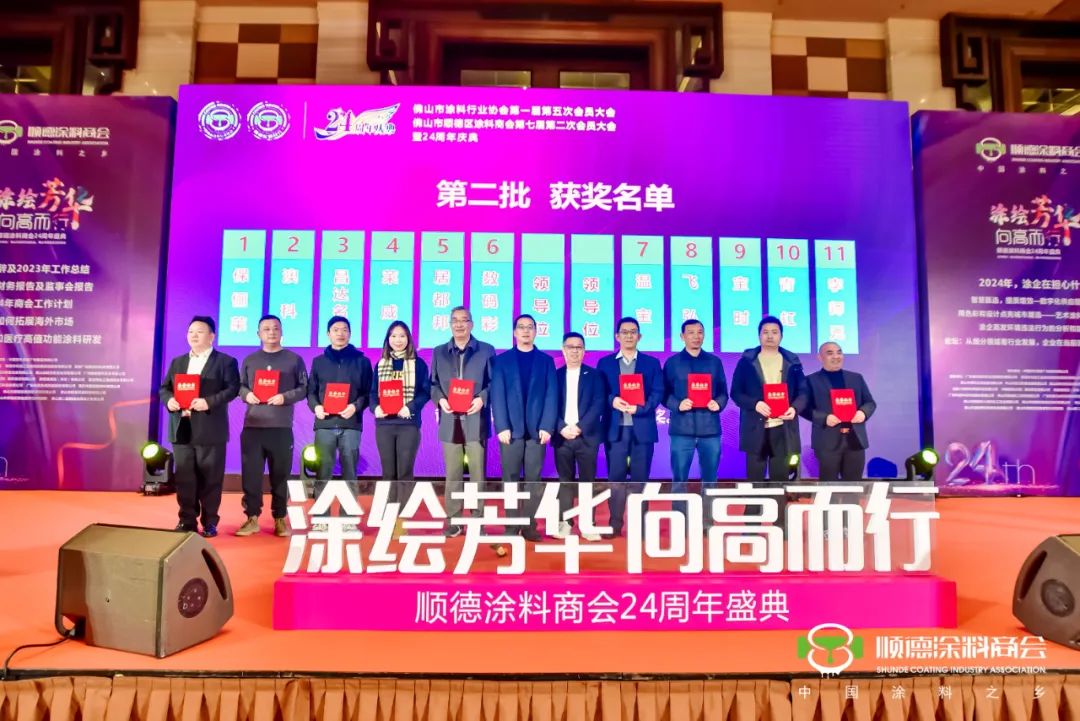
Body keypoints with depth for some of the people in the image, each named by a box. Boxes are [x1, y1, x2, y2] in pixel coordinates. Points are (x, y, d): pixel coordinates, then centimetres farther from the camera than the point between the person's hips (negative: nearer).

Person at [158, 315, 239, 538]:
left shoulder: (225, 361, 2)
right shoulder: (177, 362, 19)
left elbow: (233, 388, -10)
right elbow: (164, 388, 15)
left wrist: (209, 402, -22)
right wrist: (169, 400, -7)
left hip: (210, 430, -4)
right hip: (182, 429, 5)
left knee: (210, 478, 1)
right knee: (184, 477, 7)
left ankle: (209, 522, 12)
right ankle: (187, 520, 17)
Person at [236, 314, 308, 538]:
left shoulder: (294, 360, 6)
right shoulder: (249, 360, 13)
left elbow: (304, 388, 3)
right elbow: (239, 385, 15)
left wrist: (285, 397, -13)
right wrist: (246, 395, -7)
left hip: (281, 427, -2)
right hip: (252, 425, 2)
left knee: (280, 474, 3)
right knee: (251, 473, 1)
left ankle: (280, 519, 12)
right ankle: (252, 518, 11)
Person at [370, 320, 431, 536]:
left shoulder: (418, 363, 3)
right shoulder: (380, 364, 12)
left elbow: (425, 392, -3)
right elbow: (373, 392, 8)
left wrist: (410, 408, -19)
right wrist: (375, 407, -13)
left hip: (408, 423, -3)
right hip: (384, 424, 3)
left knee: (405, 472, -1)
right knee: (388, 472, 8)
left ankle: (403, 519, 5)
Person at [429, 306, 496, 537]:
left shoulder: (486, 351, 5)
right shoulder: (439, 352, 13)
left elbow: (495, 382, 2)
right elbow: (432, 383, 11)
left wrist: (481, 399, -14)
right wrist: (440, 399, -8)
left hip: (475, 421, -2)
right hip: (450, 421, 2)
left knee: (478, 473, 2)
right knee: (452, 475, 7)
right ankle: (453, 521, 15)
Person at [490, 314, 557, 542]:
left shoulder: (546, 361, 10)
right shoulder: (501, 360, 8)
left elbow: (551, 395, 2)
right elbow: (497, 395, 0)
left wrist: (547, 427, -9)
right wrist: (502, 426, -11)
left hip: (537, 429, 1)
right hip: (510, 429, -1)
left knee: (534, 480, 4)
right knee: (510, 479, 2)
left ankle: (529, 524, 12)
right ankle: (512, 525, 10)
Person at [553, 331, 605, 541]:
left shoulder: (594, 375, 6)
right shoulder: (555, 375, 10)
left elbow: (598, 405, -4)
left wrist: (579, 427, -14)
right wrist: (562, 428, -12)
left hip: (587, 436, -1)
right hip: (562, 436, 1)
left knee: (587, 480, 1)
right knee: (565, 480, 5)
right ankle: (564, 522, 10)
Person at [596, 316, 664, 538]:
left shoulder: (652, 363, 9)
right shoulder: (605, 363, 10)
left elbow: (657, 393, 0)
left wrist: (639, 407, -15)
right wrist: (612, 401, -16)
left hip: (642, 428, 0)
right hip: (615, 428, 0)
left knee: (640, 478, 4)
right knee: (615, 478, 3)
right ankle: (614, 524, 11)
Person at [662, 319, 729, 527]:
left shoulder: (714, 362, 11)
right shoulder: (672, 362, 6)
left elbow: (723, 392, 10)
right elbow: (665, 394, 3)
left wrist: (718, 403, -11)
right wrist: (678, 405, -16)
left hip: (710, 428, 2)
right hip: (682, 428, -2)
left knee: (709, 479, 8)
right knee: (679, 479, 2)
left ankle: (707, 523, 18)